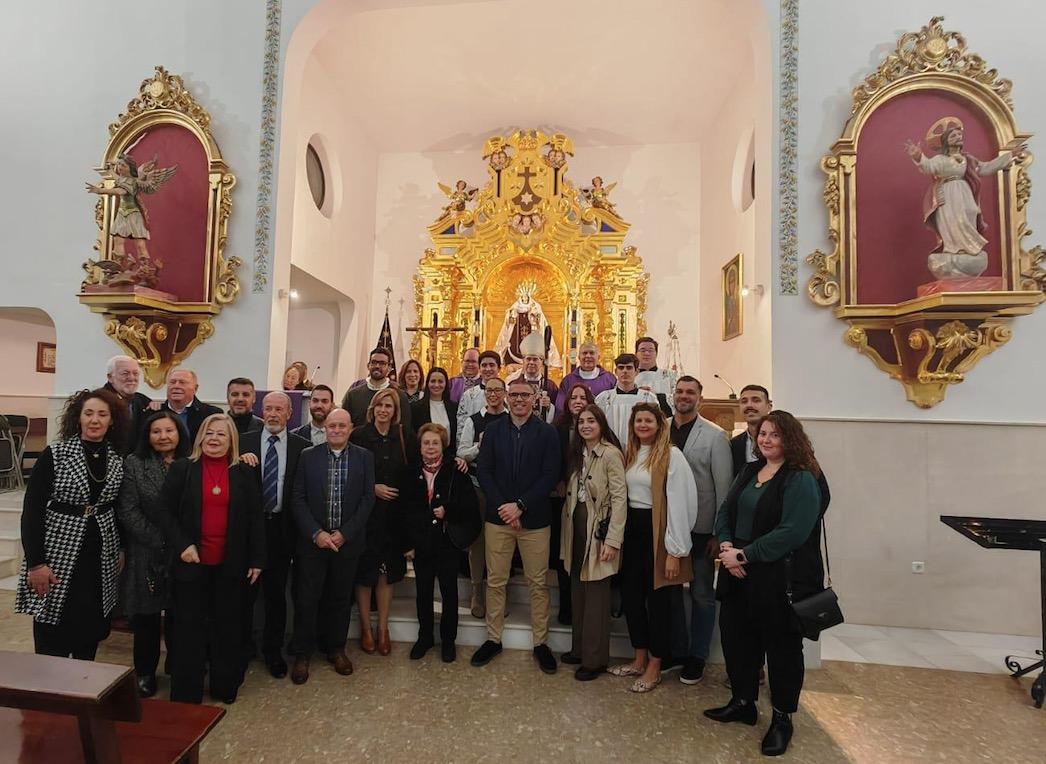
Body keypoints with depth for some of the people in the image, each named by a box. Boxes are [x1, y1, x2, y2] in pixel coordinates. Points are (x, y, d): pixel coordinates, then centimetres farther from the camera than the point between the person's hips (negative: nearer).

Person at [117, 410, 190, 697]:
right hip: (145, 555, 0)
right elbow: (128, 511, -6)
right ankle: (145, 673, 27)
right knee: (145, 615, 9)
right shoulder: (133, 463, -1)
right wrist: (160, 540, -11)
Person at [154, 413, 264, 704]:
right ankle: (186, 692, 26)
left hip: (232, 565, 1)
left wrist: (257, 560, 1)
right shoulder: (181, 469, 0)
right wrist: (183, 545, -13)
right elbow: (165, 511, -1)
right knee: (189, 626, 10)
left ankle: (225, 686, 29)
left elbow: (255, 518, 3)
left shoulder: (245, 473, 2)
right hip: (191, 561, -1)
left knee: (228, 625, 12)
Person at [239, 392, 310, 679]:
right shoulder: (244, 443, 1)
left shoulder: (302, 447, -2)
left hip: (282, 528, 0)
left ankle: (273, 651, 29)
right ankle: (243, 646, 34)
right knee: (246, 590, 13)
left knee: (277, 593, 12)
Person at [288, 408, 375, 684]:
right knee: (306, 599, 6)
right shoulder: (308, 456, 0)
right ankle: (302, 654, 25)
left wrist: (344, 533, -10)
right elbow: (299, 498, -2)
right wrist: (316, 533, -12)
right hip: (312, 540, 0)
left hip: (347, 541, 1)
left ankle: (336, 648, 31)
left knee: (340, 599, 12)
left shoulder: (364, 457, 0)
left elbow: (368, 498, -3)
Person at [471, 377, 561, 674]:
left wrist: (520, 505, -13)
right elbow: (484, 472, 0)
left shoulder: (547, 432, -2)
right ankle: (493, 638, 27)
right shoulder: (493, 430, 4)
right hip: (498, 516, 2)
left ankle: (540, 642, 24)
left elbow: (551, 476, -7)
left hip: (534, 518, -1)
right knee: (495, 581, 10)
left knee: (538, 583, 7)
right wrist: (504, 508, -10)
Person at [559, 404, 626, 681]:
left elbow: (619, 498, -16)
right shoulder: (576, 453, 9)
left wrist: (612, 540, -18)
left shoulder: (611, 454, -13)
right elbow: (570, 493, 11)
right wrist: (567, 530, 4)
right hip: (576, 526, 7)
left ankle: (595, 658, 18)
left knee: (596, 593, 3)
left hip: (598, 528, -7)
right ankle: (579, 648, 30)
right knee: (578, 589, 15)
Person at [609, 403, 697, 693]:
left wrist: (675, 551, -17)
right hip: (632, 529, 7)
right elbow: (622, 495, 9)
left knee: (657, 599, 6)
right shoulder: (630, 454, 10)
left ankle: (654, 668, 24)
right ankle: (639, 659, 31)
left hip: (657, 531, -7)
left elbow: (679, 503, -16)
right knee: (630, 595, 12)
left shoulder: (671, 455, -12)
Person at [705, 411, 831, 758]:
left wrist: (744, 555, -21)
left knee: (781, 645, 10)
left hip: (781, 577, -7)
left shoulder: (802, 479, -14)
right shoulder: (749, 472, 10)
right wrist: (726, 547, -10)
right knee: (736, 637, 16)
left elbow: (792, 532, -24)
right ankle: (743, 702, 36)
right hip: (739, 573, 7)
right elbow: (725, 512, 9)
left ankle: (782, 718, 29)